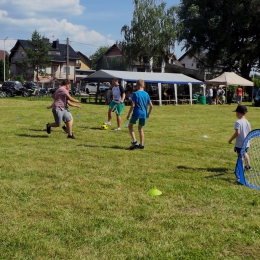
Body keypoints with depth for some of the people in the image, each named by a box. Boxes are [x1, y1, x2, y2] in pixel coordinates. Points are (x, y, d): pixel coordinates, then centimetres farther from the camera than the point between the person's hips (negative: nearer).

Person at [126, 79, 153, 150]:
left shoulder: (135, 94, -7)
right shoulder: (146, 94, 7)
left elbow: (133, 105, -13)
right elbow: (151, 105, 7)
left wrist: (128, 114, -5)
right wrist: (148, 114, 20)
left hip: (136, 113, -5)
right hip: (144, 114, 5)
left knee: (130, 126, 12)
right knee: (140, 128, 18)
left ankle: (134, 141, -4)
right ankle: (141, 145, 14)